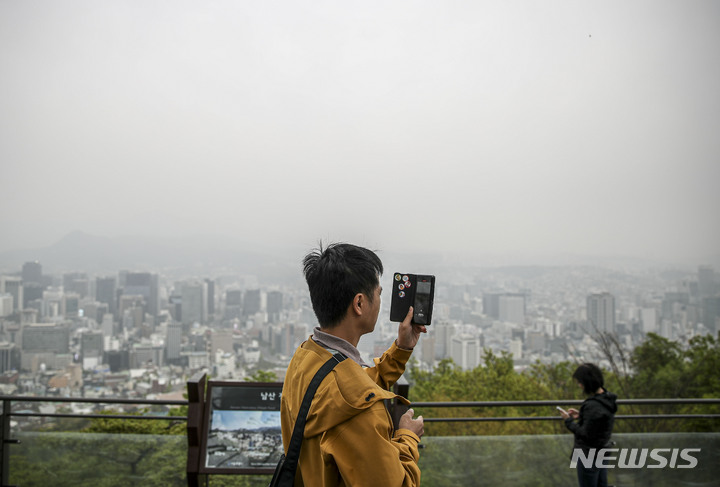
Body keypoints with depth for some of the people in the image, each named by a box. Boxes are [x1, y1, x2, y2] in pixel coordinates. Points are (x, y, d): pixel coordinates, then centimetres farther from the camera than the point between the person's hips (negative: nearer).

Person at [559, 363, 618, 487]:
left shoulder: (593, 406, -28)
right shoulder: (607, 399, 2)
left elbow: (586, 434, -23)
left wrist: (569, 421, -13)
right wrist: (580, 415, 7)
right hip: (602, 453, 9)